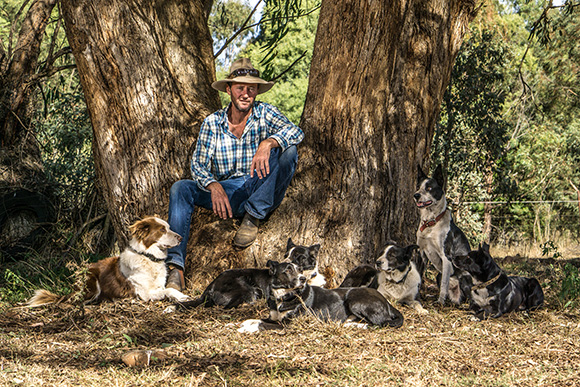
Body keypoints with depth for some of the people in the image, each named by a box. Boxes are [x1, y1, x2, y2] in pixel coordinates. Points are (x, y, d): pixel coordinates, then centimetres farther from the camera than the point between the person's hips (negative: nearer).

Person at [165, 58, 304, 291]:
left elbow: (296, 132, -16)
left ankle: (253, 217, -19)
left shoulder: (264, 114, 0)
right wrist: (214, 186, -24)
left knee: (287, 150, -24)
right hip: (226, 194, 2)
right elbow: (198, 165, -2)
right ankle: (175, 267, -31)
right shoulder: (213, 123, 4)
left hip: (262, 193, -2)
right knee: (181, 189, -22)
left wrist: (268, 142, -37)